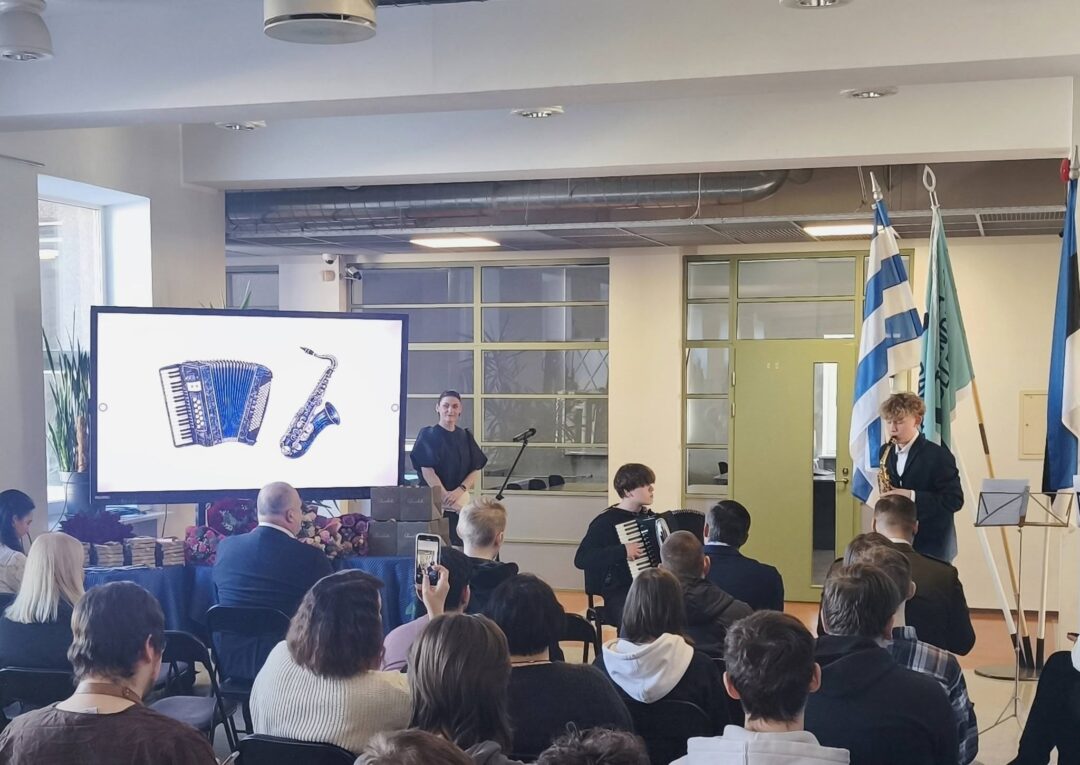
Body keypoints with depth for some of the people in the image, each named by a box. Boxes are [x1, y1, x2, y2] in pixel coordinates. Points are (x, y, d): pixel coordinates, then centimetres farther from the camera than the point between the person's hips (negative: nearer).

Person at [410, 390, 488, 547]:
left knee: (458, 548, -5)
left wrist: (459, 491, -12)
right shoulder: (428, 435, 0)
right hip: (433, 501, -3)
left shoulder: (466, 436, 12)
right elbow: (426, 470, -8)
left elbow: (476, 471, 6)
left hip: (461, 501, 3)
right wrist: (445, 496, -17)